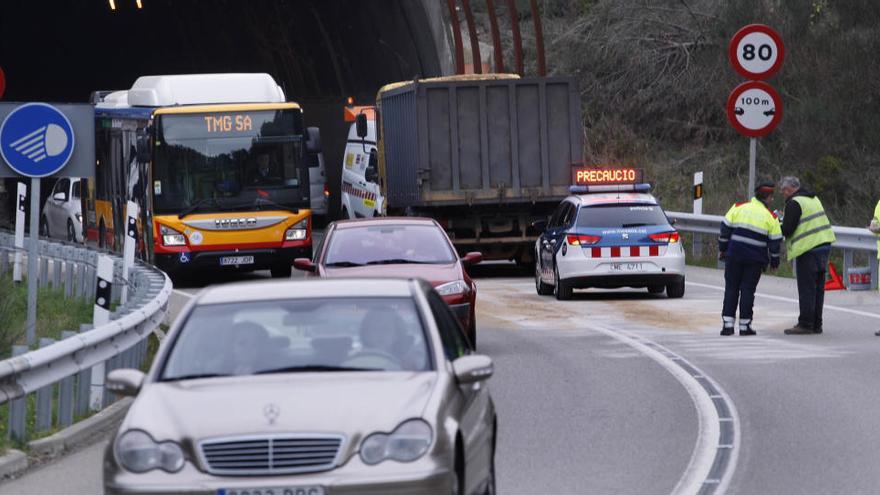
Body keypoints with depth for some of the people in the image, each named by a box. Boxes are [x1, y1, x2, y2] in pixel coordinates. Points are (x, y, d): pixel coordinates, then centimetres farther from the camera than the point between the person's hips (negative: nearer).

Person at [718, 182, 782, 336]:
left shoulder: (738, 208, 2)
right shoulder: (770, 217, -2)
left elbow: (726, 229, 3)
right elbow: (775, 241, 0)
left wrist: (722, 249, 12)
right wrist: (774, 261, 12)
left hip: (734, 255, 1)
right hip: (755, 259, -1)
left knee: (731, 288, 8)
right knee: (748, 290, 5)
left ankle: (728, 324, 2)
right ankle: (744, 325, 3)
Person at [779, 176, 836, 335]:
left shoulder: (794, 203, -12)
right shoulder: (813, 198, 16)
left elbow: (787, 230, -15)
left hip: (808, 250, -8)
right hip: (824, 245, 8)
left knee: (806, 289, -4)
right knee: (818, 288, 12)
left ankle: (805, 324, -3)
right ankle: (816, 324, 16)